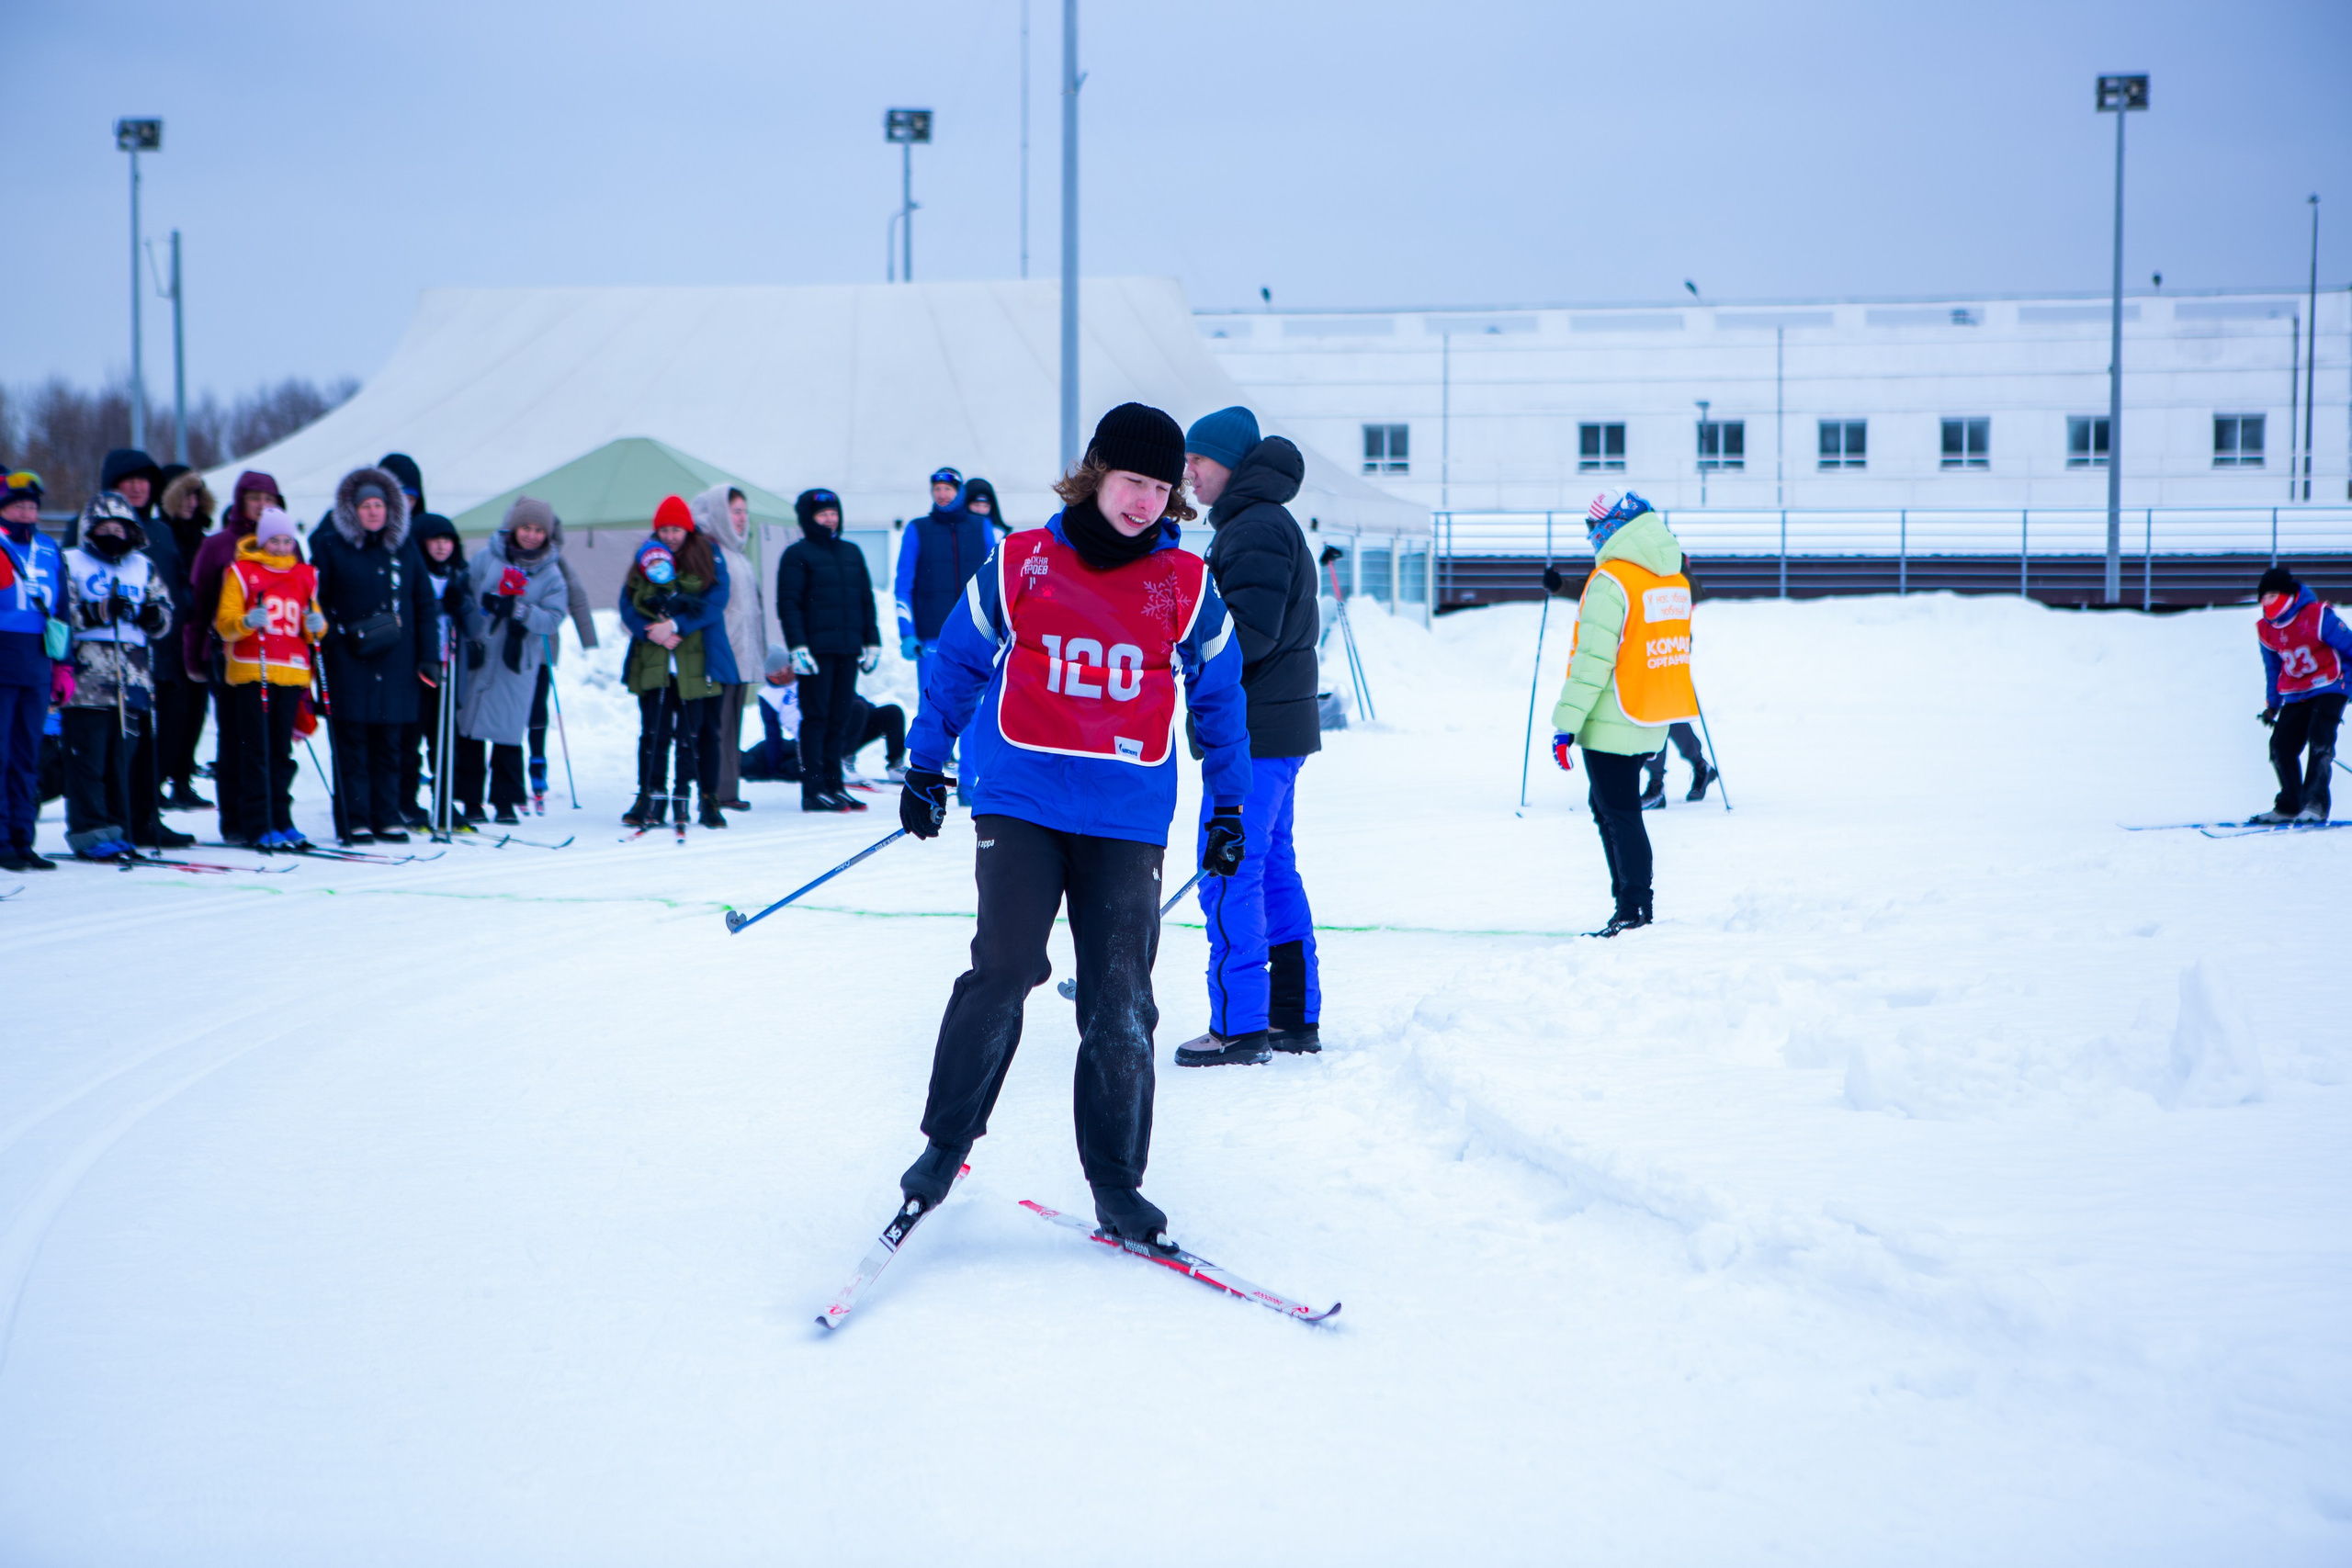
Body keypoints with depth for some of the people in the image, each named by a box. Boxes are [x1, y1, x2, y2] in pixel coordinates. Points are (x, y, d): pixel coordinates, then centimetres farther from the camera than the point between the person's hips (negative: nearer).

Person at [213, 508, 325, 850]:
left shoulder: (305, 575, 15)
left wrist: (316, 625, -7)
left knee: (282, 750, 7)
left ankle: (281, 820, 11)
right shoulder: (241, 572, 4)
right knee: (257, 749, -5)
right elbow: (224, 624, -2)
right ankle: (259, 824, -5)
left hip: (292, 672, 4)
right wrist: (246, 622, -22)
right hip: (251, 670, -4)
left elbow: (314, 630, 16)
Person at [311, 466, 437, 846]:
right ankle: (354, 820, 1)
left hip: (395, 663, 3)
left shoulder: (404, 548, 11)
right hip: (348, 662, -3)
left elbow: (424, 603, 13)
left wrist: (429, 655, 7)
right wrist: (337, 634, -14)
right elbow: (314, 599, -1)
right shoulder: (330, 546, 1)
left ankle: (386, 816, 12)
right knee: (351, 743, -3)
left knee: (389, 742, 6)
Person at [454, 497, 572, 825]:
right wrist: (473, 637, -5)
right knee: (469, 728, 2)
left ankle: (507, 801, 10)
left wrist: (518, 610, -20)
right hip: (478, 657, 0)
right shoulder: (487, 559, 3)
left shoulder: (551, 575, 3)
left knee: (508, 731, -1)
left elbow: (554, 619, -7)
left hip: (517, 664, 0)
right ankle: (469, 800, 10)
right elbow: (466, 599, 5)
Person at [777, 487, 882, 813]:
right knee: (815, 718, -5)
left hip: (848, 649, 6)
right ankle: (813, 790, -4)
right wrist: (797, 646, -15)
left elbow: (866, 600, 20)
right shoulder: (798, 554, -1)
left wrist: (873, 642, 13)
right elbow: (788, 604, -7)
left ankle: (833, 783, 11)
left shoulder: (852, 553, 17)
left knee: (840, 719, 6)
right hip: (816, 648, -5)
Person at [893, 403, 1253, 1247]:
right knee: (1003, 970, -13)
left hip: (1129, 821, 1)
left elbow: (1219, 697, 17)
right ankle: (945, 1142, 6)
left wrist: (1228, 809, 17)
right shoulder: (1019, 566, 2)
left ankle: (1115, 1184, 9)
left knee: (1120, 1005, -2)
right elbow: (957, 664, 14)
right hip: (1021, 804, -1)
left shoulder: (1187, 587, 5)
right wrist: (925, 766, 13)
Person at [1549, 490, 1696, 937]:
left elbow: (1592, 661, -19)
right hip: (1651, 723, 8)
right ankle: (1631, 907, 22)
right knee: (1607, 807, 19)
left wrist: (1566, 724, -16)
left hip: (1612, 723, -8)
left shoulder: (1610, 581, -17)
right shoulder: (1675, 578, 9)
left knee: (1620, 816, -2)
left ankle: (1635, 914, 0)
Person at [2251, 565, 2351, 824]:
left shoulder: (2317, 616, -16)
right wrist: (2272, 704, 18)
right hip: (2296, 695, 6)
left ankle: (2315, 804, -21)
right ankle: (2289, 807, 9)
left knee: (2319, 742, -21)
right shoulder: (2266, 630, 2)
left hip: (2329, 688, -6)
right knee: (2281, 745, -4)